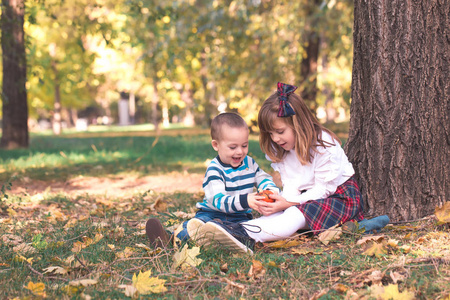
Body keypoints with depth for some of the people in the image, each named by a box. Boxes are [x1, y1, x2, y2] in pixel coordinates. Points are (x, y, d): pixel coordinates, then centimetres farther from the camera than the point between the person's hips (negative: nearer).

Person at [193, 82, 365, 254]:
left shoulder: (325, 146, -19)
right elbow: (291, 186, -3)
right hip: (306, 198, 7)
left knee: (299, 213, -35)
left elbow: (323, 189, -19)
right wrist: (284, 200, -28)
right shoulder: (280, 149, 1)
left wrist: (289, 203, -30)